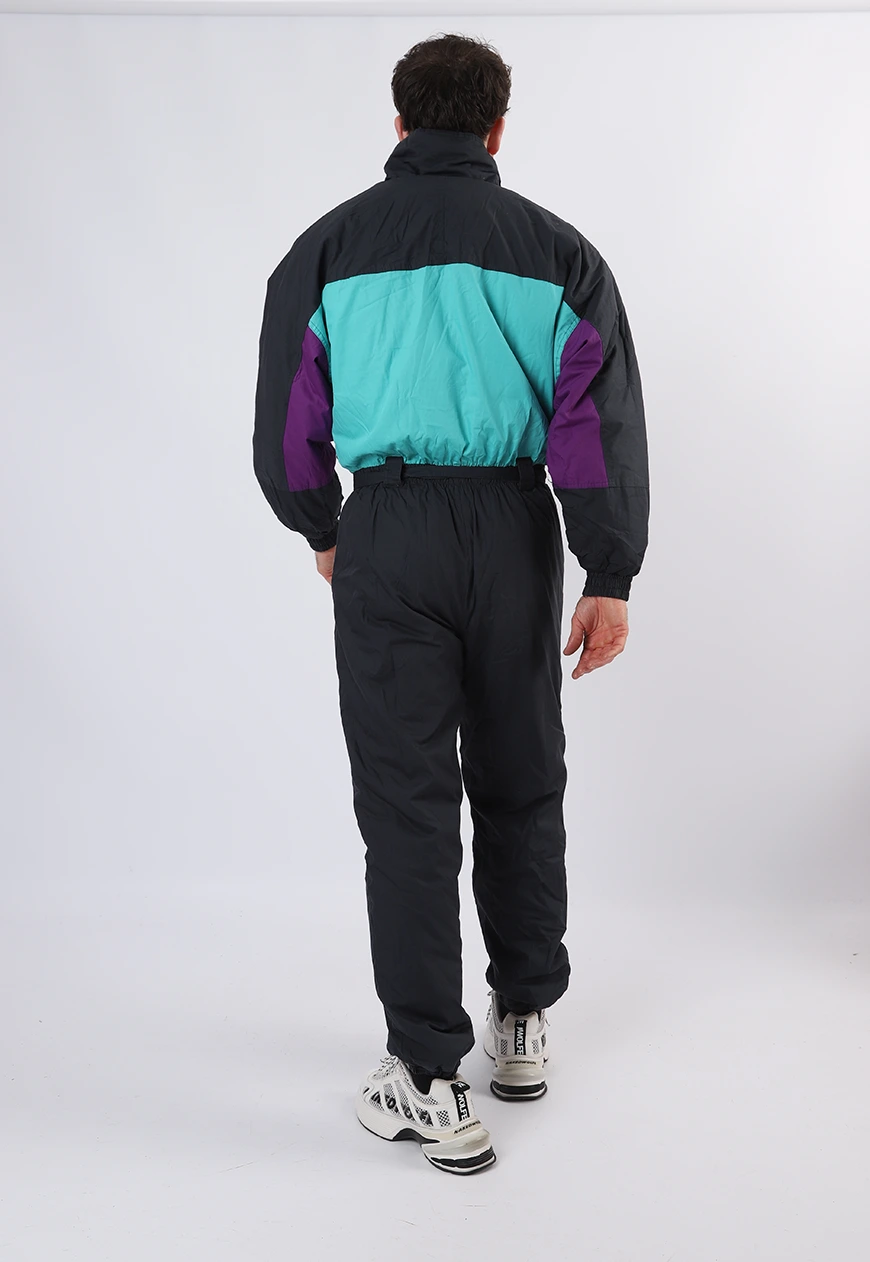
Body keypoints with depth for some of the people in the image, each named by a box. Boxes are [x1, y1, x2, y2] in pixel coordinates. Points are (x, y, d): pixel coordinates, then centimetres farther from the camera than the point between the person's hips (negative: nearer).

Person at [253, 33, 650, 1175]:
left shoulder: (329, 246, 5)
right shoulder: (556, 247, 4)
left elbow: (287, 420, 7)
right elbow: (603, 418, -4)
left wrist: (323, 530, 22)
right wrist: (610, 580, -2)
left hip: (387, 535, -1)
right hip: (514, 529, 1)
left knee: (406, 797, 1)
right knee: (520, 784, 15)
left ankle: (432, 1082, 3)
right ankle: (525, 1025, 27)